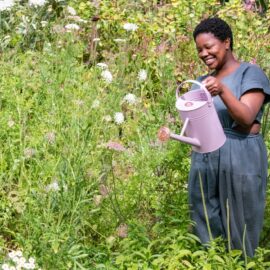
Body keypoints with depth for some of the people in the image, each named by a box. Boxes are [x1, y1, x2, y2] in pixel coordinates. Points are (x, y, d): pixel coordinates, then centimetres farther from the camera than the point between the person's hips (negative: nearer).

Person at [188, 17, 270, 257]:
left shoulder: (250, 73, -4)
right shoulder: (203, 81, 15)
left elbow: (246, 119, -17)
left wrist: (223, 90, -29)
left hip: (240, 158, -6)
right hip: (204, 159, 6)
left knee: (238, 232, 1)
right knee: (206, 229, 9)